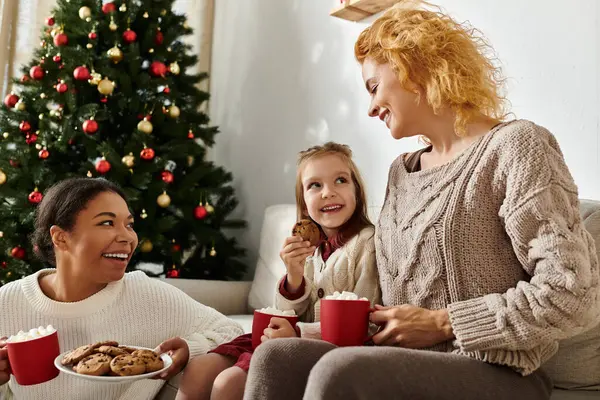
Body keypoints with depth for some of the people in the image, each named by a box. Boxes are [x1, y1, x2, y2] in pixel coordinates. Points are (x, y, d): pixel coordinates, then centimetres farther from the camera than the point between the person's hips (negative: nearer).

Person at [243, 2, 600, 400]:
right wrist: (372, 321, -2)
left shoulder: (514, 147, -8)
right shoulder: (401, 171, 15)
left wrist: (440, 323, -13)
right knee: (273, 358, -15)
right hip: (409, 363, 6)